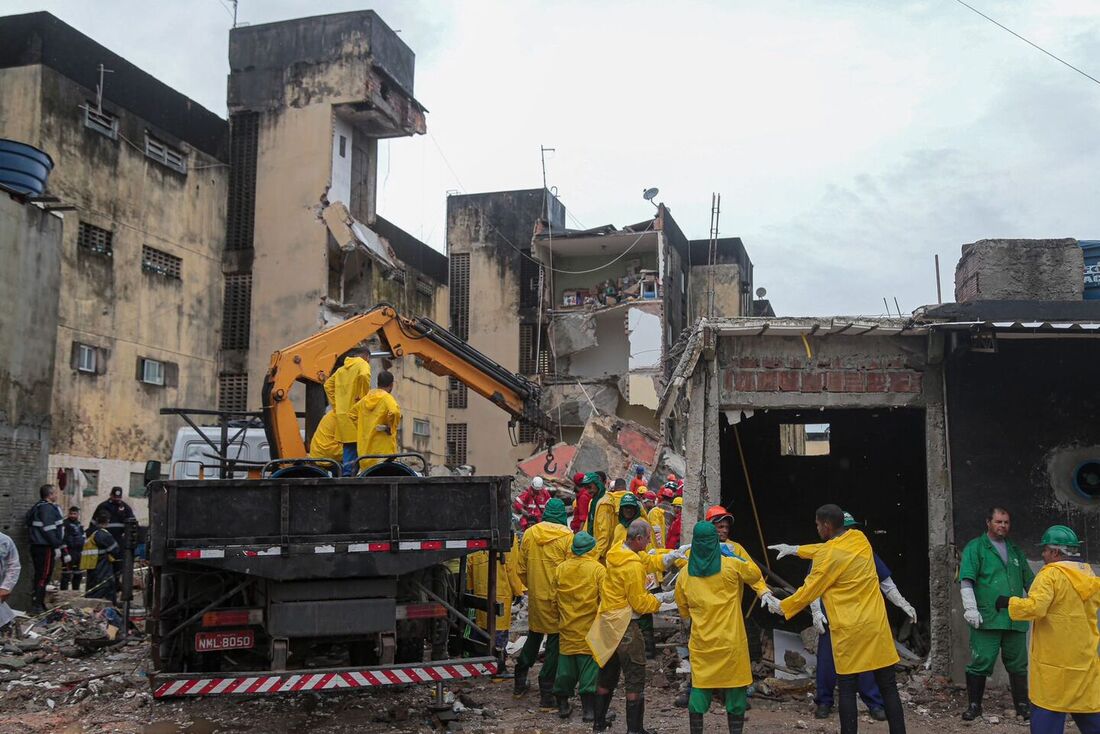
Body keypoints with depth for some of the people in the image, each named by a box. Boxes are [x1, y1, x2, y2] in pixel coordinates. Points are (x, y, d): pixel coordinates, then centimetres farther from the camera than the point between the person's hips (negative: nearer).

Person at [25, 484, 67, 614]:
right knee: (44, 576, -8)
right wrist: (57, 547, -17)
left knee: (40, 576, 14)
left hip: (38, 546, 10)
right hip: (45, 548, -10)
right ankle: (36, 606, -8)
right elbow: (49, 529, -21)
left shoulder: (39, 507, 19)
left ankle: (38, 605, 20)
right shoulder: (47, 508, -13)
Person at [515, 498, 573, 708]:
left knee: (533, 638, 22)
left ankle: (519, 683, 32)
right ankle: (546, 695, 3)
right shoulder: (567, 537, -13)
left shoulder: (529, 534, 0)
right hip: (558, 599, -4)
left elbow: (522, 569, 7)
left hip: (535, 597, 4)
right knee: (555, 643, 2)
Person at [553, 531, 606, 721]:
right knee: (589, 665, 3)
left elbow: (555, 598, 8)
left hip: (567, 628, 3)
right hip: (589, 630, -3)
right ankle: (589, 708, 3)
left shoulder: (560, 569, 0)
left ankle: (563, 705, 20)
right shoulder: (597, 569, -10)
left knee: (566, 665, 12)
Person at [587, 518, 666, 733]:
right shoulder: (633, 565, -22)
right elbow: (639, 603, -17)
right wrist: (661, 599, -4)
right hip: (625, 626, -9)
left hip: (607, 623, 9)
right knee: (635, 678, 0)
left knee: (608, 674, 18)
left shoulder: (616, 552, 3)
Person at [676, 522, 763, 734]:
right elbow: (756, 575, 12)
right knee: (735, 692, 7)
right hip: (730, 643, -2)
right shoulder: (731, 566, -7)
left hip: (701, 644, 2)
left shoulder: (685, 575, 1)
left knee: (699, 690, 9)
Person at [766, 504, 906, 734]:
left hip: (849, 630, -5)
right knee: (888, 687, 6)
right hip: (876, 624, 5)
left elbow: (809, 591, -2)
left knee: (847, 689, 4)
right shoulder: (860, 538, 5)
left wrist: (782, 607, 14)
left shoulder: (828, 556, -12)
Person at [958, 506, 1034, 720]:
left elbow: (1029, 581, 22)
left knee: (1018, 663, 11)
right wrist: (971, 608, -17)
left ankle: (1022, 704, 23)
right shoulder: (975, 547, 0)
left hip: (1015, 619, 5)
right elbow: (966, 580, -9)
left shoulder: (1015, 550, 18)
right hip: (987, 618, -5)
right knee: (981, 662, -4)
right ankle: (974, 705, 7)